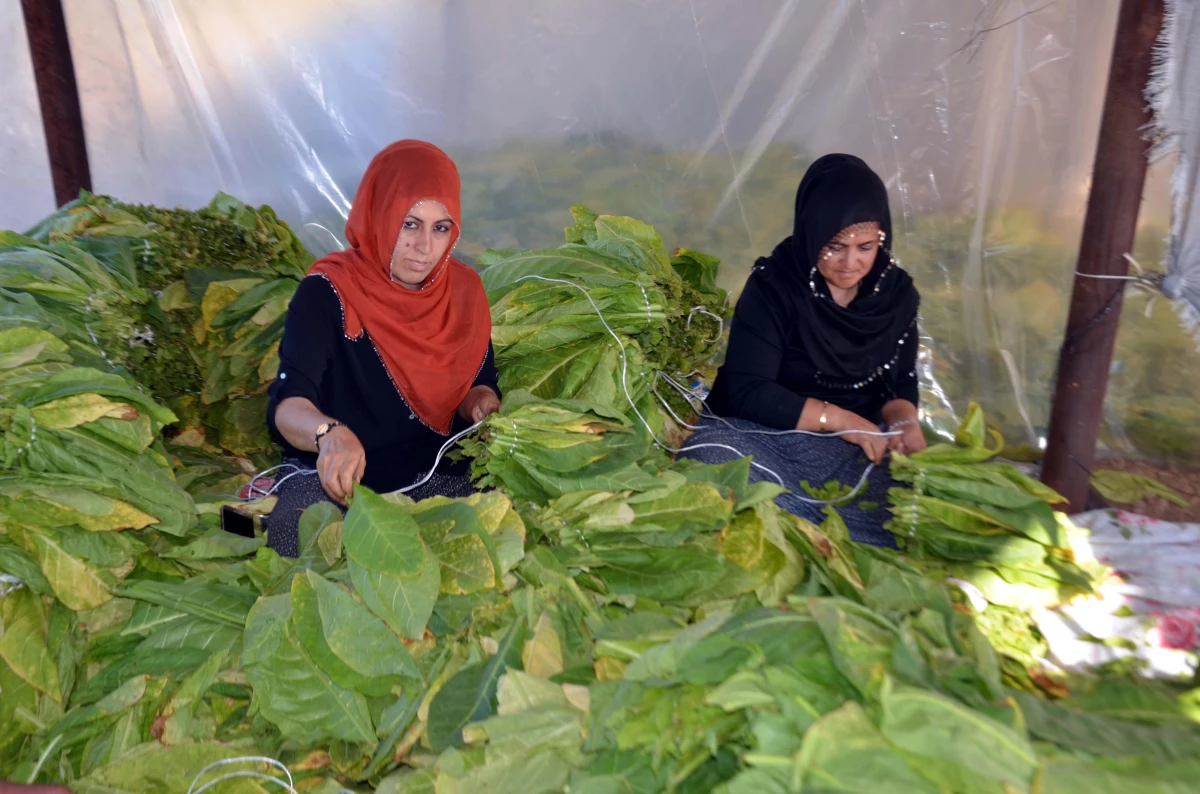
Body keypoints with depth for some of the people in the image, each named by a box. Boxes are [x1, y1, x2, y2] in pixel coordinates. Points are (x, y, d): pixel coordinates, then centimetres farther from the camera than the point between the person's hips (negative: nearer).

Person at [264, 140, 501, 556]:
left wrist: (481, 403, -13)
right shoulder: (328, 293, -13)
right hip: (331, 473, -3)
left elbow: (477, 385, 12)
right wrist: (330, 433, -48)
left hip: (433, 473, 4)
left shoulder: (463, 291, 0)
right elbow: (287, 404, -24)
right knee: (297, 530, -34)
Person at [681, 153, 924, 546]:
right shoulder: (772, 286, -10)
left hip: (855, 445, 3)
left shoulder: (896, 293, 4)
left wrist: (903, 421, -11)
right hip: (765, 433, -3)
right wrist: (840, 419, -20)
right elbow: (748, 392, -15)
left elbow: (900, 383, 12)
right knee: (712, 448, -38)